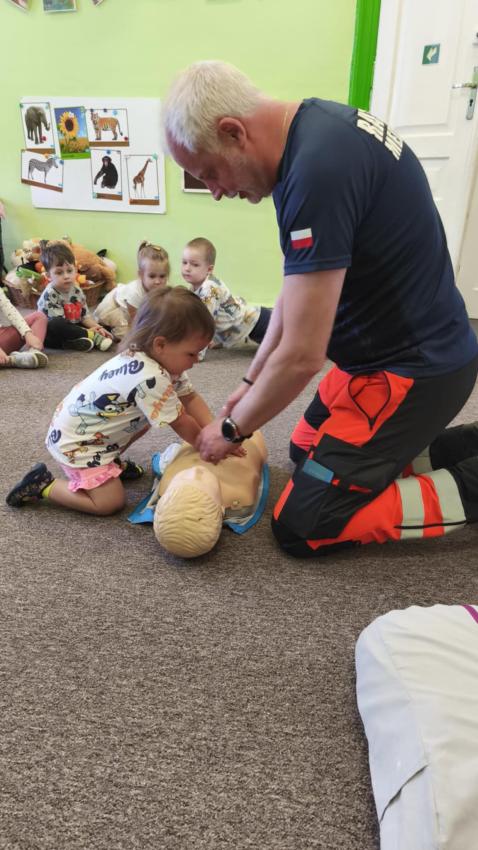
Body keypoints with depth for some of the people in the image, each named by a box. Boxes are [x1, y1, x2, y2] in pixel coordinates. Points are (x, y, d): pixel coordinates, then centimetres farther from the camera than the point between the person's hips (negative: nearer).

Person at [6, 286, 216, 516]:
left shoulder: (162, 359, -7)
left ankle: (111, 460, 20)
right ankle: (44, 485, 5)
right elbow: (181, 423, -22)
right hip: (74, 442, -9)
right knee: (109, 503, -7)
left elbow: (190, 397, 0)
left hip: (89, 427, 9)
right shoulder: (150, 378, -35)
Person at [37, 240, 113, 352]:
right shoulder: (50, 295, -20)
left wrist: (97, 327, -13)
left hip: (73, 328, 7)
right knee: (55, 324, -39)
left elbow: (85, 314, 7)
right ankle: (92, 336, -26)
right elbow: (59, 324, -25)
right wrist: (89, 332, -27)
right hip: (50, 334, -7)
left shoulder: (76, 289, 1)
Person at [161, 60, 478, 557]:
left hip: (412, 369, -9)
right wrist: (251, 382, 11)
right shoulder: (313, 123, 4)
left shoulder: (318, 170, -29)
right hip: (396, 348, 9)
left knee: (301, 528, -4)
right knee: (304, 454, 23)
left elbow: (302, 355, -26)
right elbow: (300, 283, 10)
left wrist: (231, 429, -8)